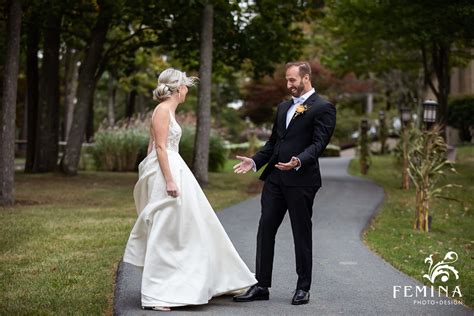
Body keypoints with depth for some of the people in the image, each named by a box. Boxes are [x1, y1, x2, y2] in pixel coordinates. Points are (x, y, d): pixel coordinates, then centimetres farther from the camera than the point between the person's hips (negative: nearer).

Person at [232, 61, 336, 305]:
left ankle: (303, 288, 15)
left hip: (301, 180, -7)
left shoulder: (323, 108, -5)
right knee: (265, 230, 5)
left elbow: (319, 143, -15)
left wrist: (299, 162, -31)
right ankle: (261, 285, 11)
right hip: (275, 178, 7)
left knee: (302, 234, 4)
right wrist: (255, 161, 9)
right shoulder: (283, 107, 18)